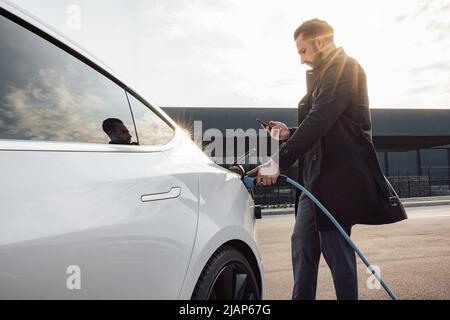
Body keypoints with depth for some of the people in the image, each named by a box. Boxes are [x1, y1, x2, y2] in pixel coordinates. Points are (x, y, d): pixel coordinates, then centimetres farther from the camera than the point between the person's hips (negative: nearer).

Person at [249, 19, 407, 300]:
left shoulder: (344, 68, -9)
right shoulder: (326, 74, 21)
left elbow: (319, 121, -23)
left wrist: (279, 161, -29)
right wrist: (289, 134, 14)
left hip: (338, 175, -10)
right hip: (319, 176, 10)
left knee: (336, 248, -4)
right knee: (303, 243, 13)